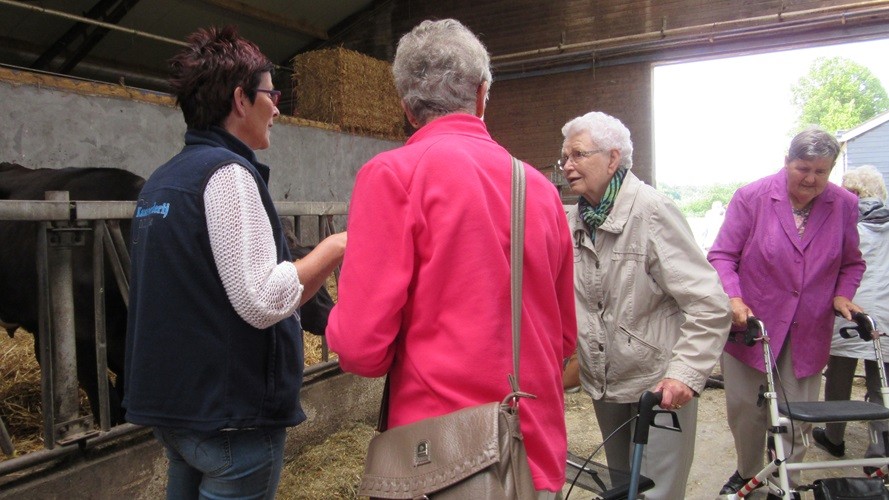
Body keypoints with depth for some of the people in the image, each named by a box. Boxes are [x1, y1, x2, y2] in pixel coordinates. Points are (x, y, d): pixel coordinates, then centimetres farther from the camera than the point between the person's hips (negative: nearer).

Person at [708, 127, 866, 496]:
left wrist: (842, 295, -3)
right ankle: (747, 473, 36)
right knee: (743, 407, 11)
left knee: (797, 415, 7)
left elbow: (851, 263, 14)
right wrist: (733, 298, -23)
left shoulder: (844, 205, 1)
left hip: (808, 333, 2)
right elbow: (722, 255, -9)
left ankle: (787, 483, 29)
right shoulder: (751, 197, -10)